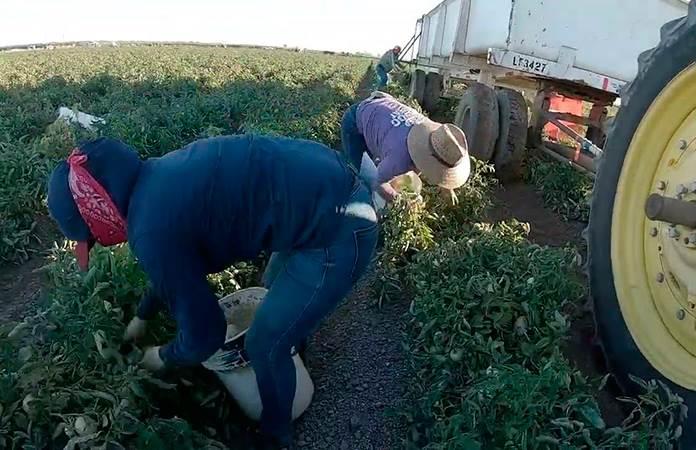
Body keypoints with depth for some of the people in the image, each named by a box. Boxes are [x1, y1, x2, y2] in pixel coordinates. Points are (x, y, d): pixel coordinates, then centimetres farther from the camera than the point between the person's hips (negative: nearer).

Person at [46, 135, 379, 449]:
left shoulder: (152, 231, -18)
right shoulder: (157, 179, 10)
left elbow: (203, 334, -6)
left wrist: (165, 358, 16)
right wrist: (143, 316, 42)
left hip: (337, 231, -9)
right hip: (334, 184, 9)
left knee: (265, 347, 10)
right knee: (276, 286, 33)